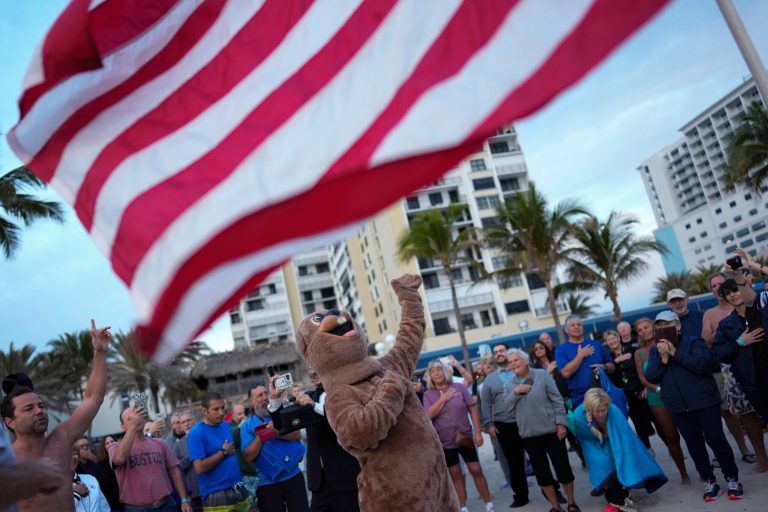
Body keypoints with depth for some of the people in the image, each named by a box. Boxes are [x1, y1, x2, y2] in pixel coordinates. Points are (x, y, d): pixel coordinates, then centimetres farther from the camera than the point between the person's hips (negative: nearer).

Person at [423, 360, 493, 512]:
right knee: (455, 475, 9)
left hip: (465, 437, 0)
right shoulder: (428, 394, -3)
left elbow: (473, 409, -3)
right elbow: (429, 415, -16)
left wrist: (478, 432, -7)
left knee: (476, 470, 4)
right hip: (445, 442, 0)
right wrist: (443, 398, -19)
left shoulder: (459, 387, -5)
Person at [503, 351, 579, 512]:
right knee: (541, 470, 8)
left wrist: (561, 423, -10)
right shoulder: (509, 385, 6)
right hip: (528, 434, 3)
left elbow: (557, 400, -4)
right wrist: (515, 392, -15)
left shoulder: (542, 375, -3)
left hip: (551, 429, -3)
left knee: (562, 466, 3)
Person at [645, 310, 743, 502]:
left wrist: (676, 353, -23)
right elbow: (651, 378, -3)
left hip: (704, 400, -4)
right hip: (678, 406, 4)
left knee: (716, 439, -1)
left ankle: (732, 479, 17)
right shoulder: (654, 350, 7)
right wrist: (663, 358, -16)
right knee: (694, 443, 9)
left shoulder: (694, 342, -5)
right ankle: (709, 481, 23)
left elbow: (704, 365, -21)